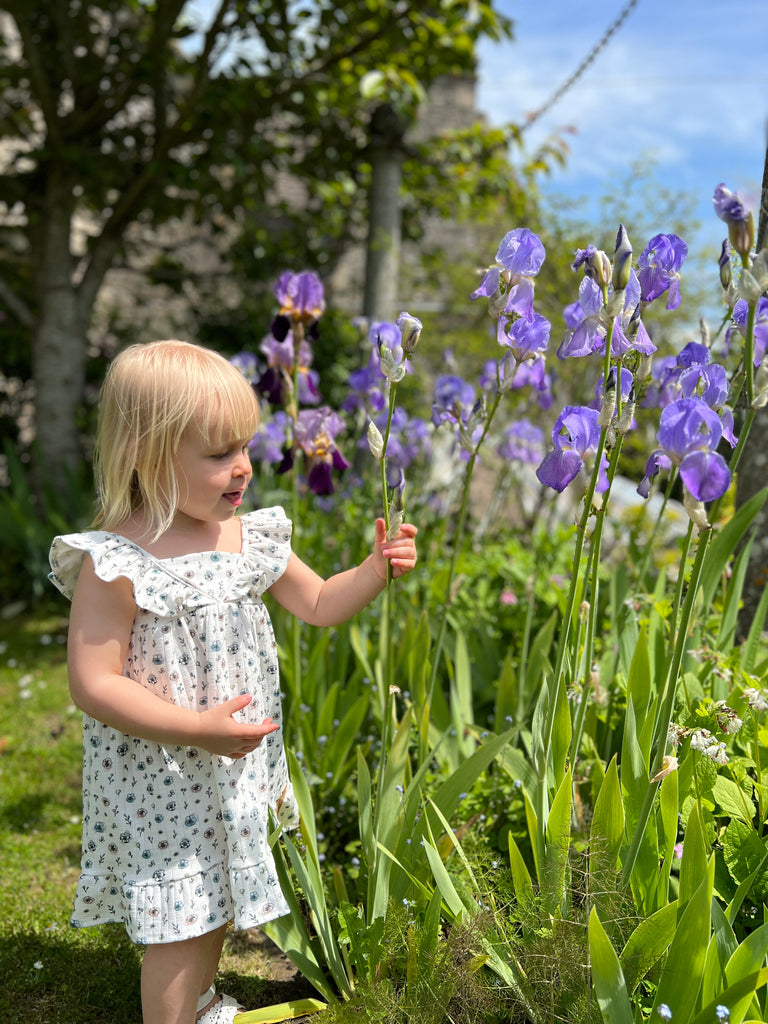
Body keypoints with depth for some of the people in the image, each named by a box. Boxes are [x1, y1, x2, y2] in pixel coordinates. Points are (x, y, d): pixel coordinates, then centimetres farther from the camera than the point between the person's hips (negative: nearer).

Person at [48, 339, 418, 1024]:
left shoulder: (249, 537, -1)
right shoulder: (114, 563, -23)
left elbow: (320, 604, 10)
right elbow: (94, 686, -23)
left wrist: (378, 567, -8)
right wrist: (200, 728, -28)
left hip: (233, 771, 7)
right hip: (160, 782, -7)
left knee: (217, 900, 25)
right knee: (181, 920, 5)